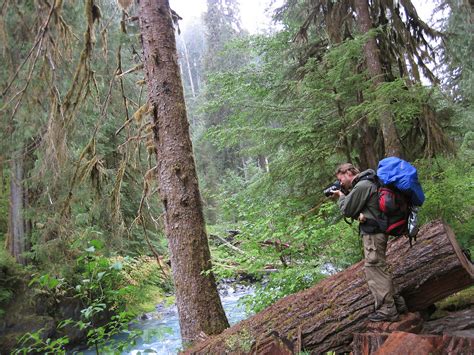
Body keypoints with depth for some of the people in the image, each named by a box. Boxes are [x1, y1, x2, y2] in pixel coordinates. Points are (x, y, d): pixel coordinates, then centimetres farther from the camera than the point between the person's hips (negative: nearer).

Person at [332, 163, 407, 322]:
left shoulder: (361, 186, -17)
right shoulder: (367, 183, 17)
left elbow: (347, 210, -12)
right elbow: (357, 207, 15)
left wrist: (341, 197, 5)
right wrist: (347, 199, -6)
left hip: (373, 234, -10)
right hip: (377, 231, 10)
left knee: (375, 270, -5)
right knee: (379, 269, 17)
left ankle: (387, 311, 1)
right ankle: (396, 303, 24)